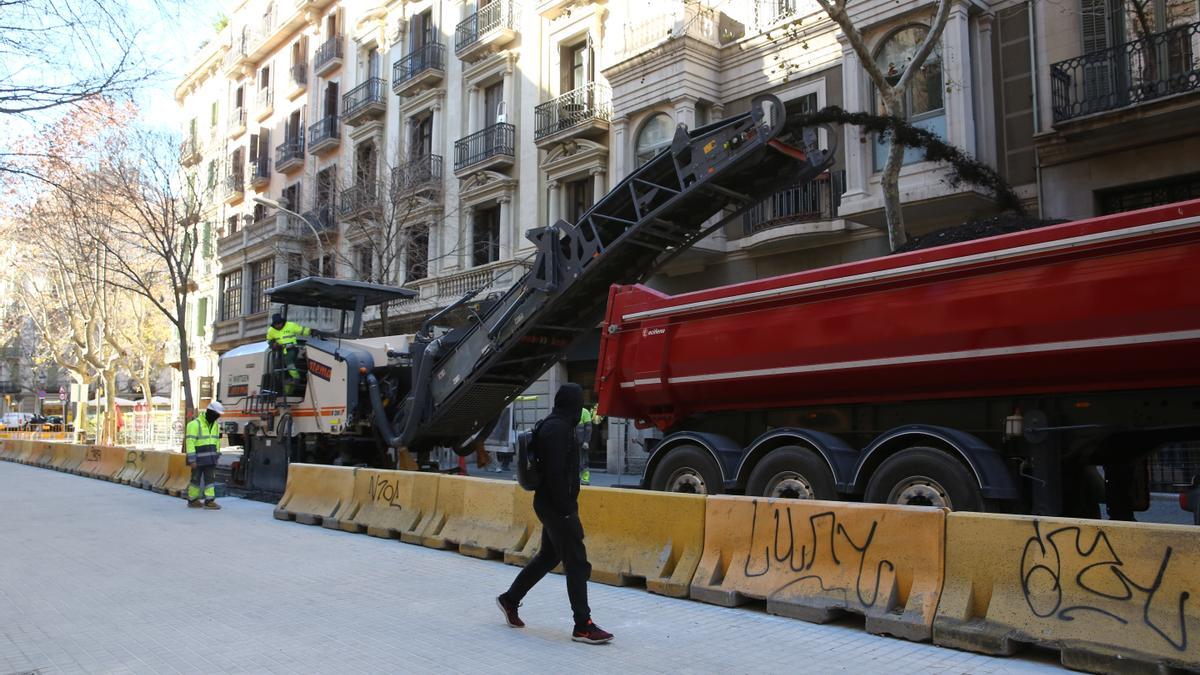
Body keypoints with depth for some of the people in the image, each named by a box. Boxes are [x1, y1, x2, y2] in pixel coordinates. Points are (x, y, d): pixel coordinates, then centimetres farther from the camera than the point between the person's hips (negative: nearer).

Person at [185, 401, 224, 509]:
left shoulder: (215, 424, 8)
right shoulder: (195, 424, -15)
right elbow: (190, 443, -18)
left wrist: (216, 457, 15)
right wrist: (192, 460, -21)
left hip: (210, 458, 6)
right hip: (198, 458, -6)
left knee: (209, 479, 2)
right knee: (196, 479, 4)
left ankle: (209, 501, 2)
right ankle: (192, 501, 17)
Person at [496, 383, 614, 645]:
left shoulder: (553, 426, 13)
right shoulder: (558, 429, -18)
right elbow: (556, 474, -24)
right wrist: (567, 509, -22)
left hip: (552, 504, 10)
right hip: (556, 506, -10)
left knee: (549, 555, 20)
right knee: (576, 562, -5)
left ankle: (510, 599, 32)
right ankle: (583, 626, 0)